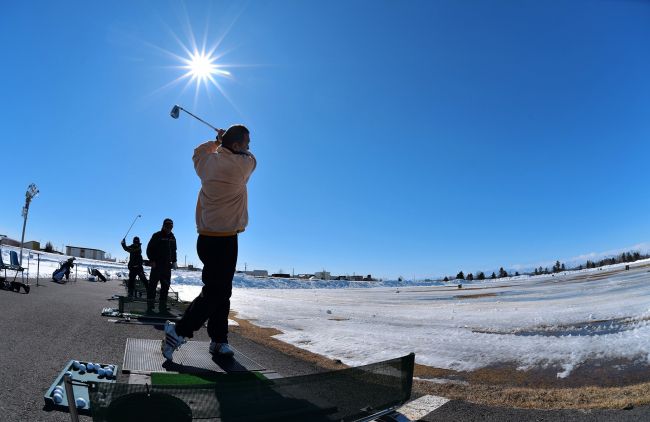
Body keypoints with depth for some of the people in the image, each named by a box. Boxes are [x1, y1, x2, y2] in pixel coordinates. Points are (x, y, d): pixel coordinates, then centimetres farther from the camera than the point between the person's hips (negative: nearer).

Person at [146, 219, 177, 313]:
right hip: (157, 265, -6)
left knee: (166, 286, 6)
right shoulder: (157, 236, -2)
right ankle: (150, 306, -1)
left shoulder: (172, 237, 15)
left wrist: (174, 262, 10)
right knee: (153, 284, -5)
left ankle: (162, 306, 13)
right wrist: (152, 261, -12)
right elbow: (149, 249, -4)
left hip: (167, 266, 6)